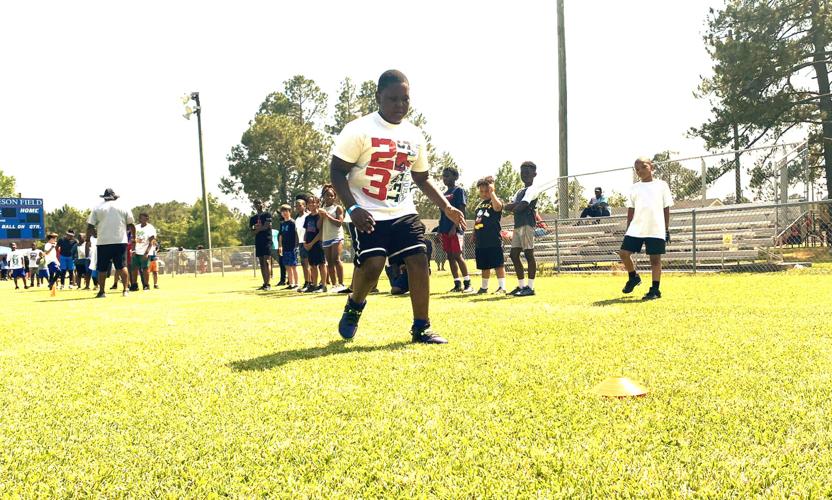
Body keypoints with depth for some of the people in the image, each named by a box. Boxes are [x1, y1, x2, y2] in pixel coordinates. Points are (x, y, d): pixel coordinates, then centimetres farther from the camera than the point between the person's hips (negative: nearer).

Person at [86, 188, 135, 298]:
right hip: (120, 241, 0)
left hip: (103, 242, 0)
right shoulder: (123, 208, 7)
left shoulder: (97, 209, 5)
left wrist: (95, 233, 19)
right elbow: (132, 226, 9)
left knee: (102, 269, 6)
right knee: (122, 266, 4)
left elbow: (89, 227, 1)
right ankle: (125, 290, -5)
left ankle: (101, 292, 8)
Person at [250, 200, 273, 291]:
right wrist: (261, 228, -11)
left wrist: (258, 229, -1)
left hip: (267, 240, -6)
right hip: (258, 242, 6)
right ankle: (265, 284, 9)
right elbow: (253, 231, 7)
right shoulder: (253, 218, 15)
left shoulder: (267, 215, 2)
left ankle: (268, 284, -14)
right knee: (261, 263, 6)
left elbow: (268, 226, -10)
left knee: (266, 262, -12)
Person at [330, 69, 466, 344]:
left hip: (403, 212, 5)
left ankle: (421, 328, 6)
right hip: (368, 214, -5)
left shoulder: (414, 135, 9)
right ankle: (354, 306, 15)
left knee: (419, 260, -5)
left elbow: (421, 178, 19)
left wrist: (447, 207, 10)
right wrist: (353, 208, -23)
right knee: (372, 264, -19)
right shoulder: (359, 130, -9)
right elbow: (337, 172, -9)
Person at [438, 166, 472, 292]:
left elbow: (461, 211, -11)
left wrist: (454, 227, -18)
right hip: (445, 230, 8)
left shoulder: (459, 191, -3)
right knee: (450, 257, 5)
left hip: (455, 229, -8)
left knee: (457, 256, -11)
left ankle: (467, 283, -5)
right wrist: (440, 230, 14)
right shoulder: (445, 194, 19)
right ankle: (457, 284, 9)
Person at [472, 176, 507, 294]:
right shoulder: (480, 204, 18)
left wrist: (492, 192, -25)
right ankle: (484, 287, 23)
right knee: (484, 266, 14)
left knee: (498, 265, -5)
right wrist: (474, 236, 20)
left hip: (494, 241, -7)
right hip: (481, 241, 7)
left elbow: (497, 207, -28)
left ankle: (502, 287, -2)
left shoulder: (496, 200, -2)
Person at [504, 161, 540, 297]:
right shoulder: (520, 191, 23)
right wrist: (506, 206, -7)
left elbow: (522, 206, -16)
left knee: (529, 254, -7)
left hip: (527, 225, -9)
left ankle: (530, 287, -4)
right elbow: (513, 205, 14)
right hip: (517, 225, 9)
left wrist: (511, 208, 1)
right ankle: (521, 286, 16)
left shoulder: (532, 190, -5)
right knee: (514, 255, 8)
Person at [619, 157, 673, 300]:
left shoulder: (662, 185, 5)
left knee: (655, 258, -1)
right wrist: (627, 229, 9)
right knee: (624, 253, -5)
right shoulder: (634, 188, 12)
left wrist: (667, 230, 1)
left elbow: (666, 209, 5)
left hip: (656, 229, -3)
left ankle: (655, 290, 6)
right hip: (636, 228, 3)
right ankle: (633, 277, 19)